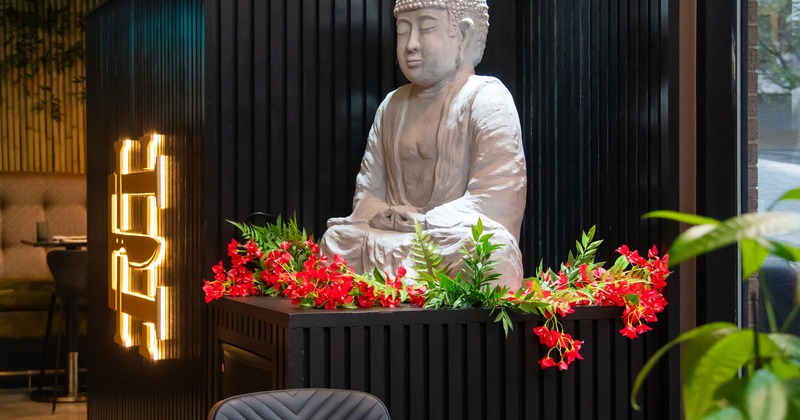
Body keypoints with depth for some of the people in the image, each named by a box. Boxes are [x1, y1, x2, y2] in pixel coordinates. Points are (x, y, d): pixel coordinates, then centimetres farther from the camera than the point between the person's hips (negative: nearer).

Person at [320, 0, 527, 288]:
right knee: (338, 239, -24)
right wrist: (385, 216, -9)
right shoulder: (392, 106, 17)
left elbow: (496, 201, -13)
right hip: (390, 239, 5)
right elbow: (367, 194, 14)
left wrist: (421, 221, -18)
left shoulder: (487, 98, -3)